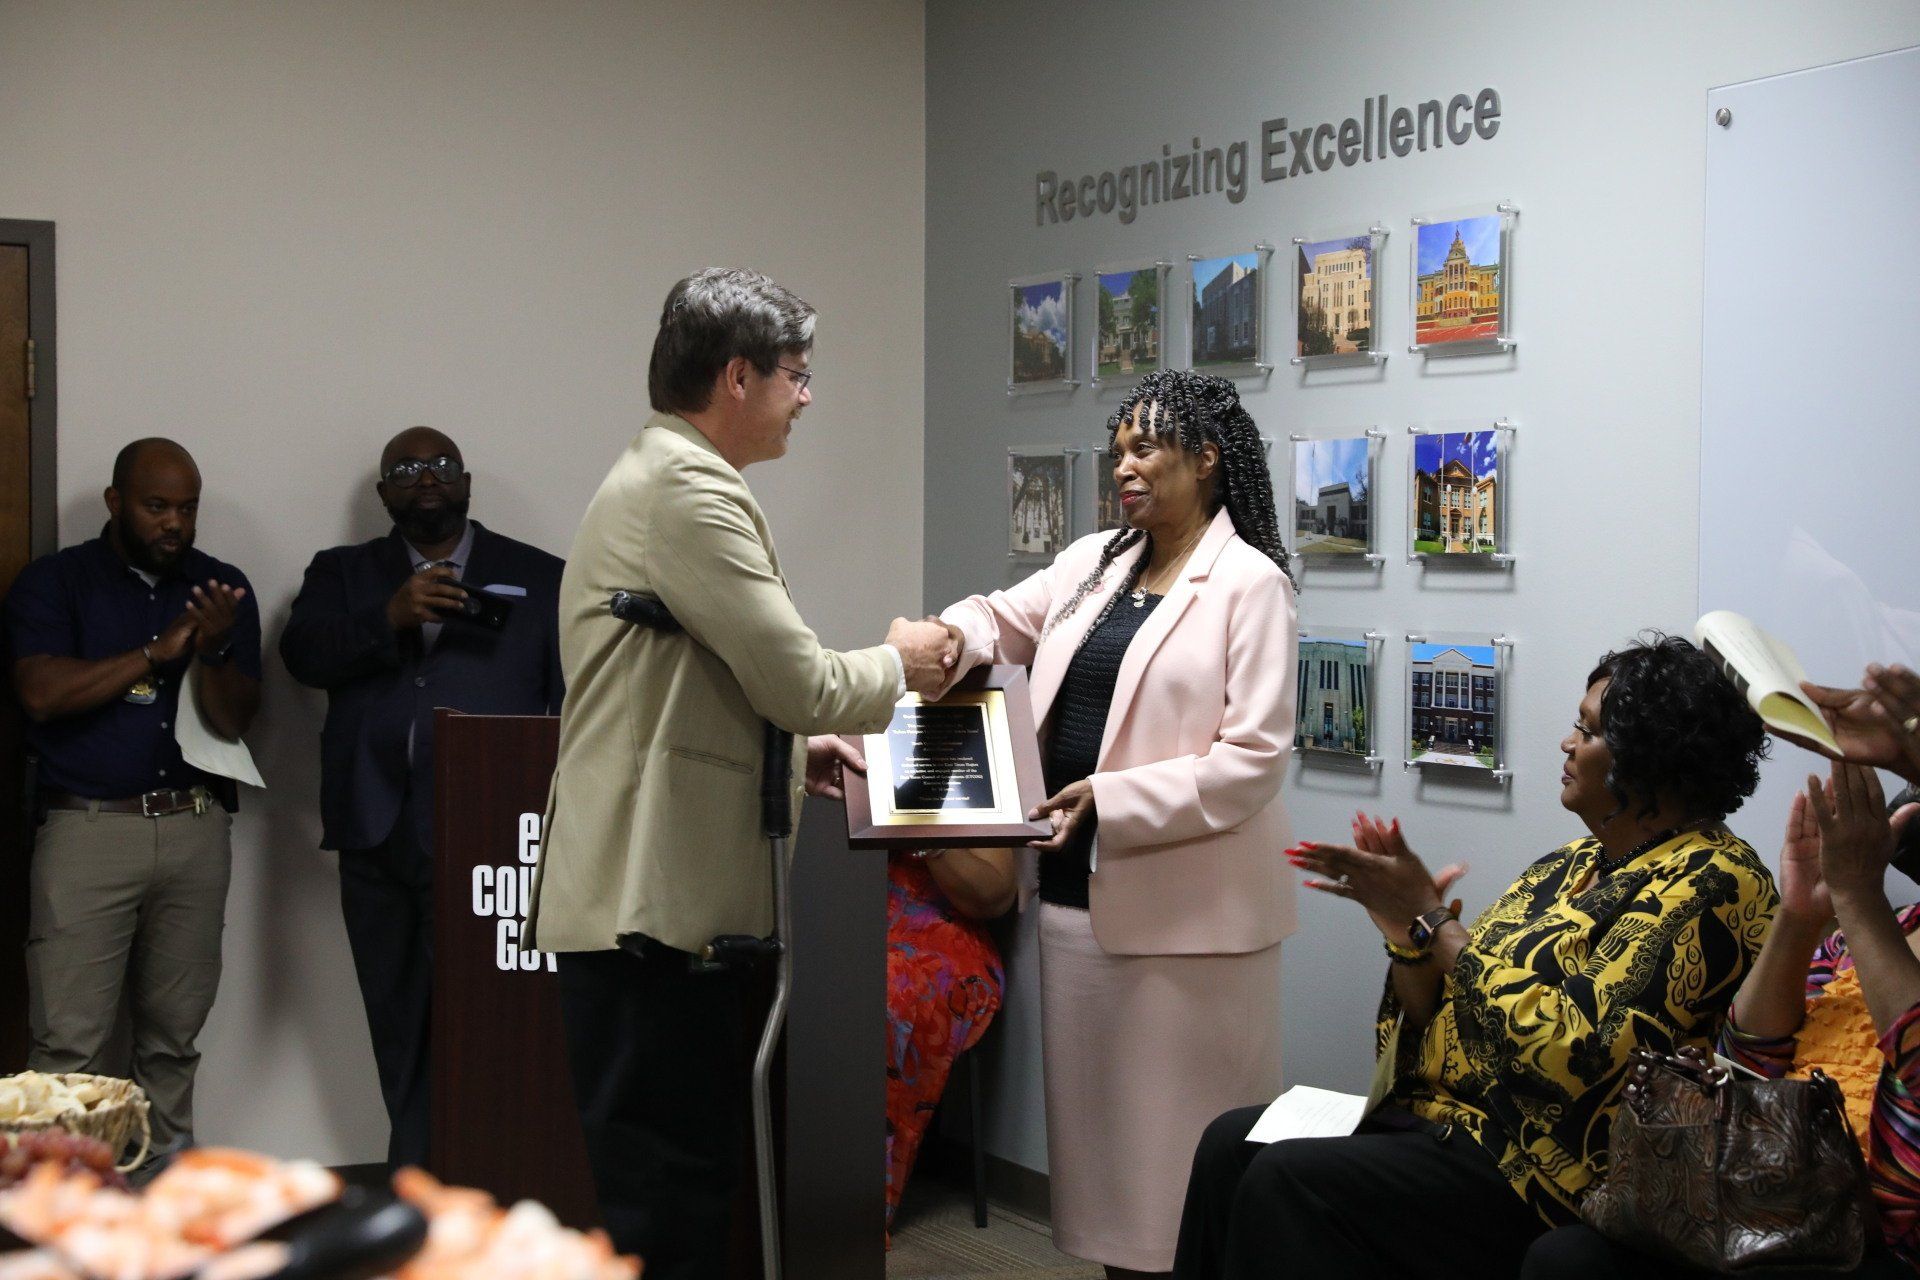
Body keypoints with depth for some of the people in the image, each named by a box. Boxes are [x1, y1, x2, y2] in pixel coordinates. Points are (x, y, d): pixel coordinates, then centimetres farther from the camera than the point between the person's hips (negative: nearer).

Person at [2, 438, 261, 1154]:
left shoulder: (222, 589, 11)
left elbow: (234, 719, 4)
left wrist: (210, 650, -16)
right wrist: (159, 650, -11)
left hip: (196, 828, 3)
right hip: (88, 827, -3)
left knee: (174, 1034, 7)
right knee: (69, 1041, -7)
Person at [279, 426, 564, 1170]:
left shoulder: (540, 579, 11)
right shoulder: (342, 573, 18)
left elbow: (576, 697, 5)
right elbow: (302, 655, 0)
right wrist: (389, 619, -16)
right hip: (377, 831, 3)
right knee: (397, 1024, 6)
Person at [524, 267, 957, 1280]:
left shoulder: (655, 477, 18)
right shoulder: (691, 489, -15)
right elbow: (801, 680, -16)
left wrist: (789, 746, 16)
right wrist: (898, 666, 3)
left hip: (653, 889, 11)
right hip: (651, 898, -11)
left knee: (684, 1185, 16)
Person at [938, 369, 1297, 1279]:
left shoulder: (1250, 583, -9)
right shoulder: (1091, 562, 12)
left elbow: (1253, 757, -16)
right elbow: (1001, 620, 22)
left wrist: (1111, 797, -22)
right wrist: (946, 640, -2)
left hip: (1184, 903, -7)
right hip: (1080, 884, 7)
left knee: (1183, 1128, 0)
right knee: (1103, 1109, 14)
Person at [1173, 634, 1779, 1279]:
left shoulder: (1711, 880, -12)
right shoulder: (1573, 864, 14)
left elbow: (1571, 1051, -23)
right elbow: (1439, 1022, 12)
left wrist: (1433, 917, -16)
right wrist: (1405, 932, -8)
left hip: (1548, 1173, -9)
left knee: (1287, 1182, -21)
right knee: (1231, 1142, -6)